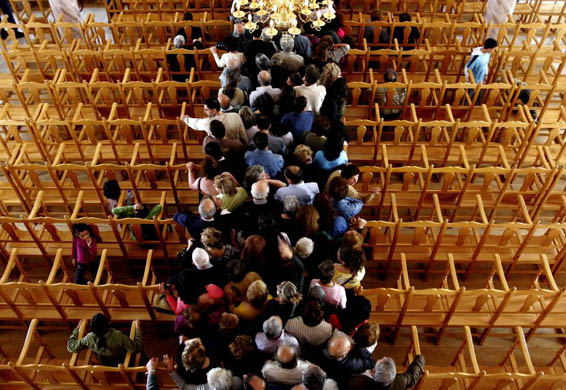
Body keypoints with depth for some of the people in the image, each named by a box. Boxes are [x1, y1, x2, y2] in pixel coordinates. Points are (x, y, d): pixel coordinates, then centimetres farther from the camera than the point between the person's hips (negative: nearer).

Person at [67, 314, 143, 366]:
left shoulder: (90, 338, -26)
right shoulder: (118, 336, -39)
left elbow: (71, 347, -10)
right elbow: (136, 348, -32)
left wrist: (76, 329, 2)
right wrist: (138, 328, -24)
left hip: (105, 366, 4)